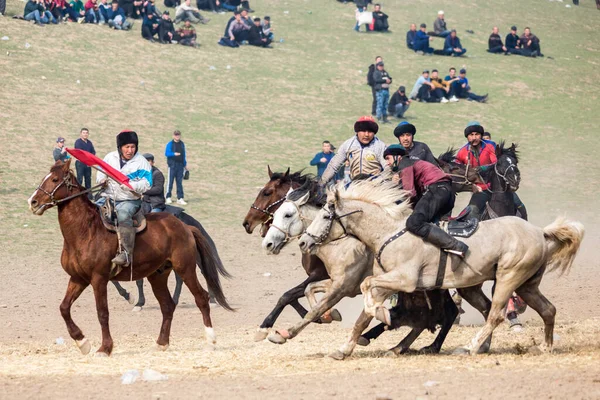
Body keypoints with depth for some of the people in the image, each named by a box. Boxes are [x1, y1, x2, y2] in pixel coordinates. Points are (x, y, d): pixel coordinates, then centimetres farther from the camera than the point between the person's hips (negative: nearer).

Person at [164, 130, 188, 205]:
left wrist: (185, 164, 22)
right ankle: (168, 197, 3)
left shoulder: (182, 144, 15)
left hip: (180, 165, 4)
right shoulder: (170, 144, 0)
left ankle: (180, 198, 4)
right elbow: (166, 153, -9)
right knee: (170, 181, -4)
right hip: (172, 165, -4)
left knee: (180, 182, 4)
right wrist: (174, 154, -24)